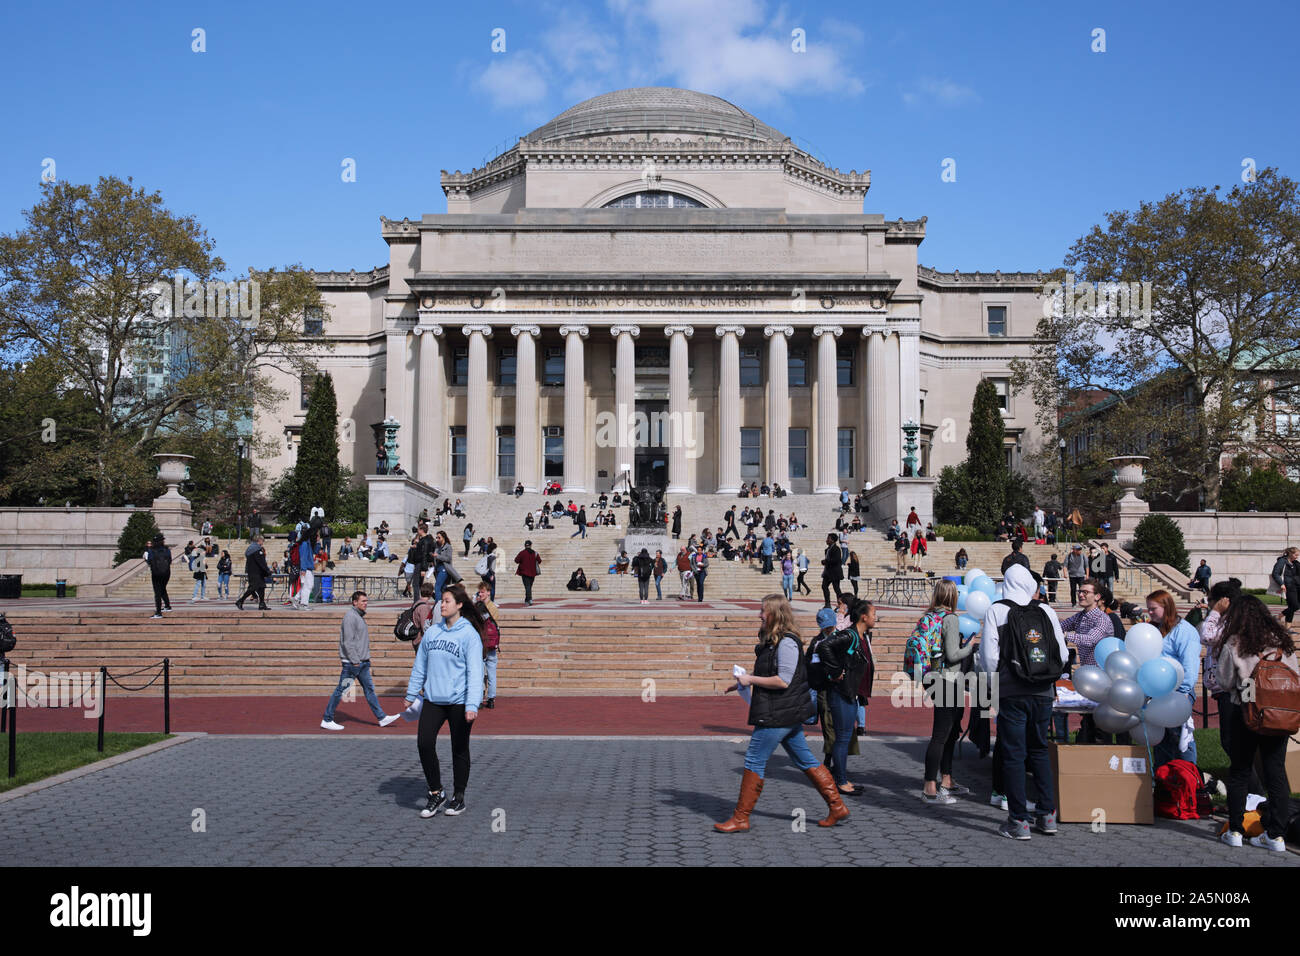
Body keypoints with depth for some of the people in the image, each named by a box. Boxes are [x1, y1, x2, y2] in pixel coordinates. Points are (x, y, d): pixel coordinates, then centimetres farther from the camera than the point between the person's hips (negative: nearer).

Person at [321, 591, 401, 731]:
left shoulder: (360, 616, 15)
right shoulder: (350, 616, -15)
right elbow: (348, 641, -20)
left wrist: (365, 659, 17)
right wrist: (355, 661, -21)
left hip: (362, 662, 9)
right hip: (351, 662, -9)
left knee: (369, 688, 9)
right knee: (340, 691, -1)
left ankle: (381, 718, 12)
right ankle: (327, 720, 8)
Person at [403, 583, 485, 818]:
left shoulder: (470, 635, -9)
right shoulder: (432, 632, 8)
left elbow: (474, 672, -14)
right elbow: (420, 665, 16)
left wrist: (472, 705, -21)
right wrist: (411, 695, 18)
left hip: (459, 702, -4)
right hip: (433, 699, 5)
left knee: (459, 750, 7)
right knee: (424, 743, -6)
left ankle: (458, 797, 22)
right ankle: (436, 793, 10)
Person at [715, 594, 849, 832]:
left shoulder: (787, 643, -18)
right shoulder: (773, 641, 13)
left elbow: (783, 681, -22)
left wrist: (751, 679, -15)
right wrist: (744, 682, 17)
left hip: (779, 714, -10)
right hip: (787, 713, 10)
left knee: (754, 761, -4)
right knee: (805, 760, 14)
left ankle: (741, 818, 3)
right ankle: (836, 806, 19)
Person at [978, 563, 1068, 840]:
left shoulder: (997, 611, -5)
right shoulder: (1046, 611, 5)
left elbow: (989, 656, -9)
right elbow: (1062, 654, 5)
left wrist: (995, 681, 7)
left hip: (1012, 693, -4)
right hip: (1043, 693, 4)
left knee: (1013, 754, 2)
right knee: (1039, 750, 17)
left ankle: (1019, 821, 4)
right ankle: (1047, 815, 19)